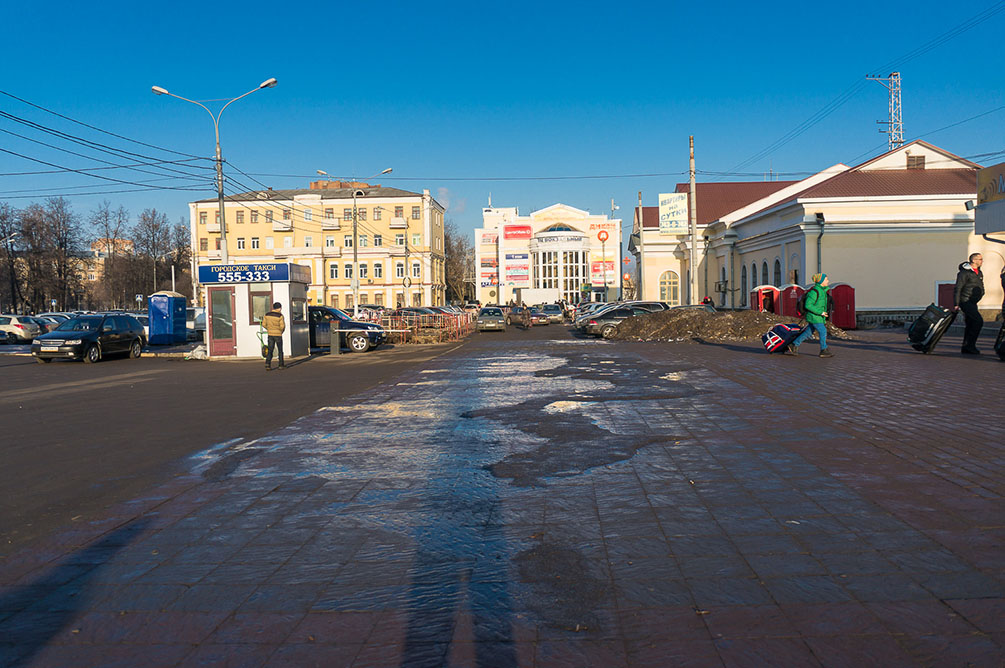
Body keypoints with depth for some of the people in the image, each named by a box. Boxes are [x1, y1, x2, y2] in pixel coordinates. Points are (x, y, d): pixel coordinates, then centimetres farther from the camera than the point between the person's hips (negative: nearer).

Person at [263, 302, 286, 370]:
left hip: (270, 334, 4)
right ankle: (281, 365, 17)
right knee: (280, 350, 11)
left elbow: (264, 324, 4)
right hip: (278, 335, -4)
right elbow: (282, 326, -17)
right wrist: (282, 331, 4)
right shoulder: (280, 316, -13)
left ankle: (267, 364, -10)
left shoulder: (267, 314, 2)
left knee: (270, 350, 5)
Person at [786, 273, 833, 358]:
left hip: (818, 316, 10)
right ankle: (823, 351, 5)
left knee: (809, 332, 12)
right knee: (823, 331, -5)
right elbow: (808, 305, -23)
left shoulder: (822, 290, 11)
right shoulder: (814, 291, -20)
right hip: (814, 316, -10)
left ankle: (793, 345, 18)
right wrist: (820, 312, -22)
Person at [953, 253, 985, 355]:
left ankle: (966, 348, 15)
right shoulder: (964, 272, -12)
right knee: (978, 321, -18)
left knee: (970, 324, 9)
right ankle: (970, 345, -13)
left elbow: (981, 288, 29)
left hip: (973, 303, 9)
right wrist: (956, 304, -17)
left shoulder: (979, 272, 16)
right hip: (965, 301, -9)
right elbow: (957, 289, -14)